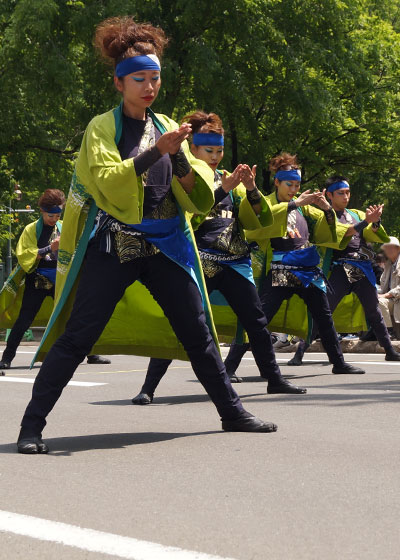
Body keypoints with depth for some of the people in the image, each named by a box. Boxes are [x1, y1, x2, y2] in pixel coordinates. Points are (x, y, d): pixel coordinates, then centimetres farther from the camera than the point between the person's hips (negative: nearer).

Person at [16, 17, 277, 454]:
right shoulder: (102, 127, 0)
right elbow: (107, 181, -17)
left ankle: (232, 414, 18)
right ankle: (32, 426, -6)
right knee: (77, 336, -8)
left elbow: (197, 198, 7)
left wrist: (180, 158, -11)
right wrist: (156, 152, -24)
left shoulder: (167, 128, 12)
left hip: (165, 248, 4)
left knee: (198, 331, 7)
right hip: (112, 246, -4)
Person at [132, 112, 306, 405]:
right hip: (199, 262, -5)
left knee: (256, 321, 7)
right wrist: (223, 190, -22)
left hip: (234, 262, 5)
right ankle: (149, 388, -8)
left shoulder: (230, 180, 15)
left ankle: (275, 379, 19)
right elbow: (188, 219, -16)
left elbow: (260, 221, 11)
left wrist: (251, 190, -7)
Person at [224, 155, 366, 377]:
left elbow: (323, 230, 16)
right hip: (279, 272, -6)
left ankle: (338, 363, 24)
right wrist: (294, 203, -25)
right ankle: (229, 367, -12)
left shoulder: (303, 206, 16)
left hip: (308, 270, 6)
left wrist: (327, 209, -4)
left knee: (324, 317, 11)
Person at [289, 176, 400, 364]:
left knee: (374, 311, 11)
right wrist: (365, 222, -20)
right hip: (340, 269, -5)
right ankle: (299, 352, -9)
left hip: (363, 269, 5)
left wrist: (375, 222, -10)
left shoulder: (357, 214, 20)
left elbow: (379, 237, 11)